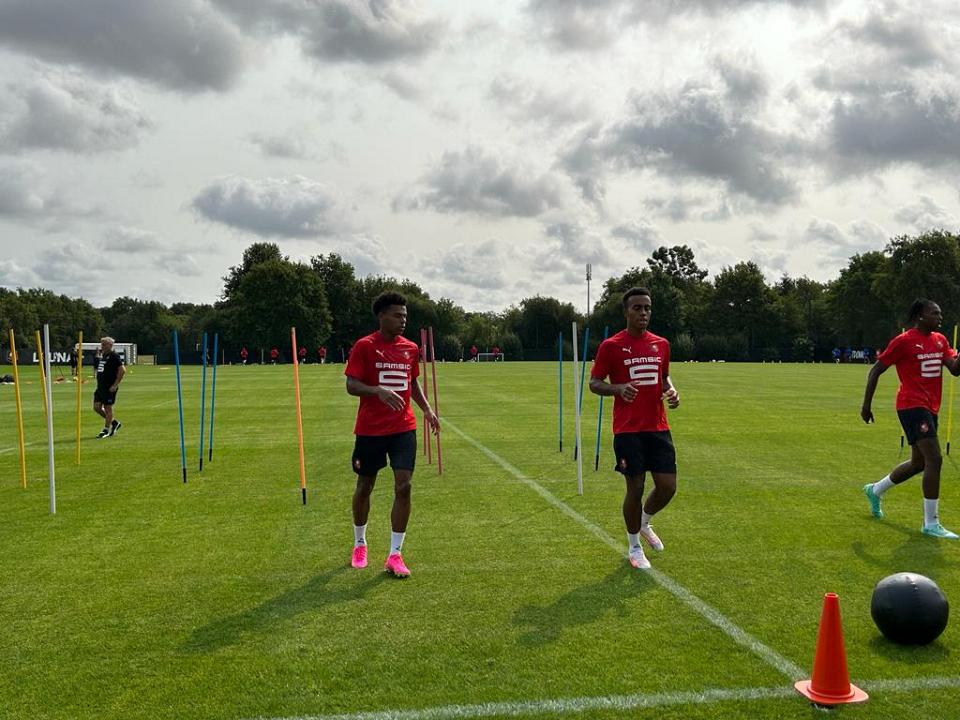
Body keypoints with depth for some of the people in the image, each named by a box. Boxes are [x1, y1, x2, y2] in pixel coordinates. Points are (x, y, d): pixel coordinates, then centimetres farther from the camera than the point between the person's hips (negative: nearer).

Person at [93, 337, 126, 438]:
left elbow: (122, 370, -18)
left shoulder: (114, 356, -12)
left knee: (108, 408, -1)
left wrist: (115, 385, -19)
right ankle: (115, 422, 23)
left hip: (109, 388, -9)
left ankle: (106, 430, 9)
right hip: (100, 387, 9)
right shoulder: (101, 356, 14)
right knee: (97, 407, 7)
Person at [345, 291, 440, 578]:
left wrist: (427, 409, 4)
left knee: (403, 487, -8)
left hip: (403, 428, 3)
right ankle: (359, 544, 35)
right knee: (365, 486, 12)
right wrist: (379, 390, -30)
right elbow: (351, 385, -12)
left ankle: (395, 555, 1)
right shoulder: (364, 346, -8)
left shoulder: (410, 348, 7)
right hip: (370, 430, -3)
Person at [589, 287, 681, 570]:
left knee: (667, 487, 2)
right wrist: (619, 388, -21)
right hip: (628, 430, -4)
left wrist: (671, 390, 0)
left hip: (658, 428, 5)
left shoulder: (661, 344, 9)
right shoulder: (611, 345, -5)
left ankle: (644, 523, 34)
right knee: (635, 488, -1)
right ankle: (634, 546, 22)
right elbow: (594, 383, -1)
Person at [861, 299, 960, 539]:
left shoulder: (939, 340, 13)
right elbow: (875, 371, -5)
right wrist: (866, 405, -5)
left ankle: (875, 490, 40)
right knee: (934, 459, -15)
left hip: (929, 408, 9)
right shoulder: (904, 341, -9)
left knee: (919, 463, 18)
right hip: (912, 405, -9)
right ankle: (930, 523, -9)